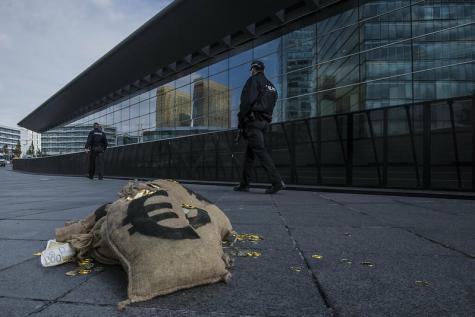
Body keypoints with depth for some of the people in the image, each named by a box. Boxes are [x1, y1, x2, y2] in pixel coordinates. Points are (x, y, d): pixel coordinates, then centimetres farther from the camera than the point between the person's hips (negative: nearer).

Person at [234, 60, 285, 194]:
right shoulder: (271, 86, 23)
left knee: (260, 151, -13)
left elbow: (246, 101, -14)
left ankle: (277, 182, -21)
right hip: (265, 122, 8)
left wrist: (240, 121, -10)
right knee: (249, 153, 11)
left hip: (253, 120, -8)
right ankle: (244, 184, 13)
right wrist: (265, 122, 19)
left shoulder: (253, 80, -2)